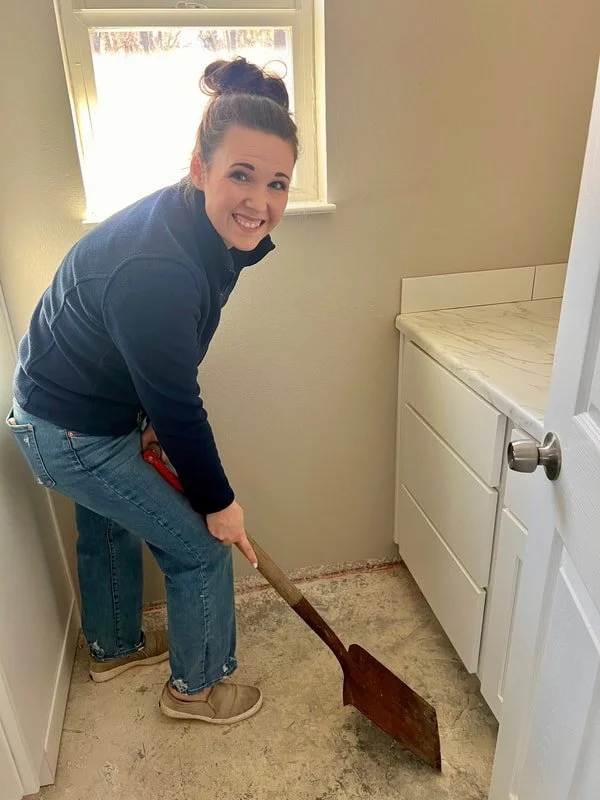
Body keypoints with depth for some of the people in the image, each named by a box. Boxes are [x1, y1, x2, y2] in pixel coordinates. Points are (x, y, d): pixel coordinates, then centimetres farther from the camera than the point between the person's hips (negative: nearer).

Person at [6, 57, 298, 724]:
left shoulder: (207, 229, -8)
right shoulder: (155, 273, -37)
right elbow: (178, 409, -26)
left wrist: (151, 420, 11)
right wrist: (218, 503, -13)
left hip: (94, 405, 9)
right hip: (72, 434, -9)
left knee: (110, 530, 28)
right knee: (199, 549, 4)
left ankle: (114, 647, 57)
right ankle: (196, 687, 32)